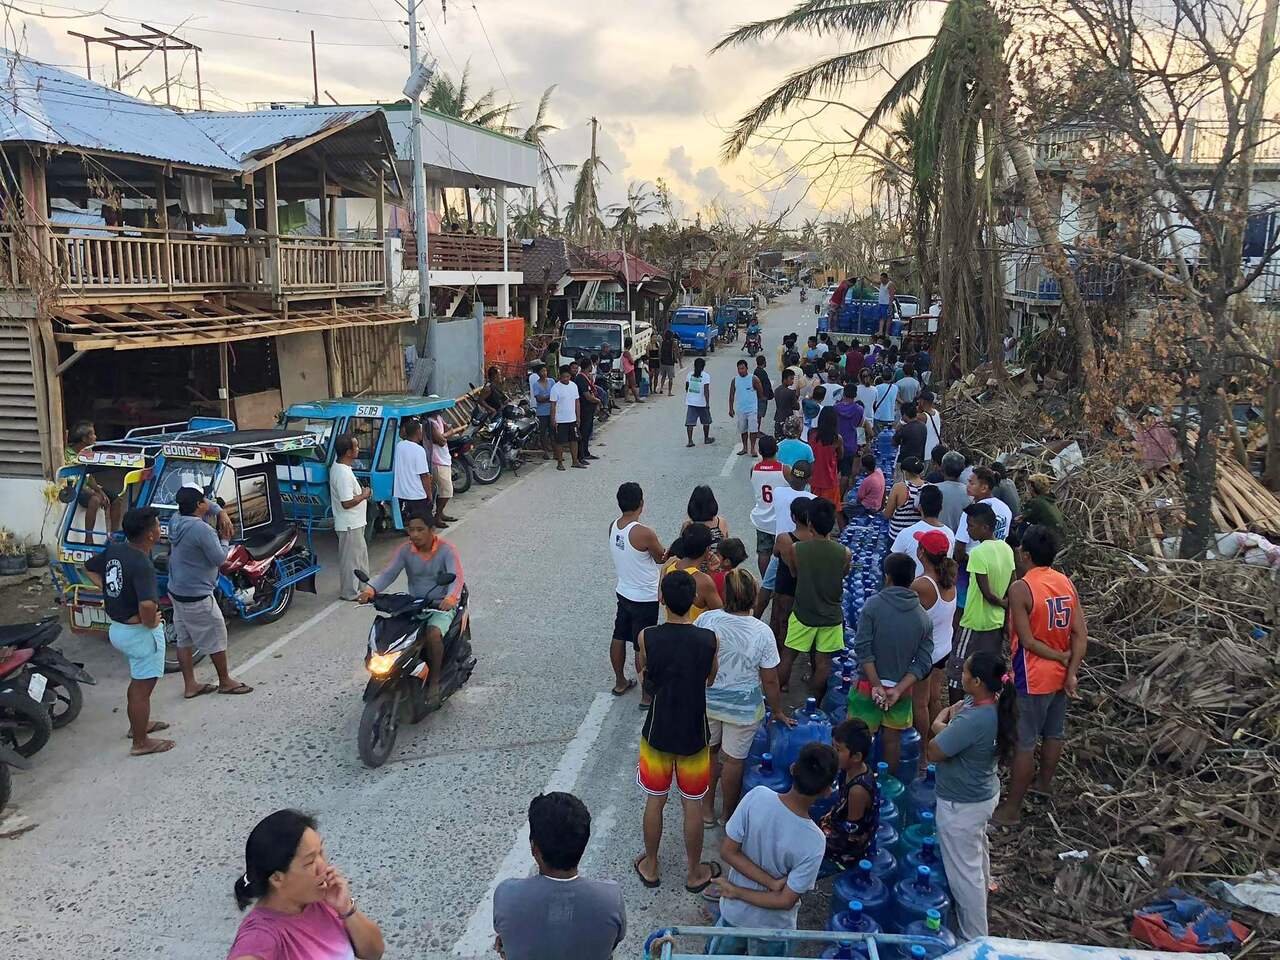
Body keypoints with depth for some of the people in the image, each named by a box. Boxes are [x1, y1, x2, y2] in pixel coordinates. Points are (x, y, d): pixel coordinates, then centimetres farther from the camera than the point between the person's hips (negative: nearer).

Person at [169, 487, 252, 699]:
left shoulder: (176, 520, 1)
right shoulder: (202, 529, -25)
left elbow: (207, 506, 17)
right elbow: (219, 559, -17)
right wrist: (224, 539, -3)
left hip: (176, 592, 9)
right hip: (197, 597, -9)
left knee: (184, 640, 14)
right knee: (217, 638, 7)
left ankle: (190, 685, 22)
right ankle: (225, 682, 21)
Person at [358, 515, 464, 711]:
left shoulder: (446, 549, -13)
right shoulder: (405, 550, -1)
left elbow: (457, 577, -26)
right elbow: (388, 573, -11)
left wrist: (451, 597, -48)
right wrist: (371, 588, -33)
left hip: (442, 605, -4)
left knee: (433, 633, -33)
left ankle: (435, 680, -13)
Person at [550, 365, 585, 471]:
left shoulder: (574, 385, 6)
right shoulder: (556, 387, -11)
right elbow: (553, 405, -10)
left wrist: (578, 417, 11)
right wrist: (553, 419, -13)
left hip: (572, 419, 6)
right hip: (560, 421, -5)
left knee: (574, 440, 11)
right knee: (560, 442, 1)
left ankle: (575, 461, 20)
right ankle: (559, 463, 10)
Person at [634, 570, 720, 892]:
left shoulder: (647, 638, -18)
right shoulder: (709, 640, -18)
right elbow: (712, 680, 0)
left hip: (658, 733, 0)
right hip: (694, 735, 0)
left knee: (654, 800, 20)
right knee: (693, 805, 17)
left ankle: (650, 866, 37)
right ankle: (695, 873, 34)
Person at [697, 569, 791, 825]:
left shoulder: (706, 619, -18)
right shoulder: (762, 633, -21)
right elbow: (770, 681, -12)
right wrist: (778, 712, 5)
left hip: (707, 701, 2)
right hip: (743, 708, -2)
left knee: (709, 751, 23)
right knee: (734, 759, 17)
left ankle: (707, 809, 37)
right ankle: (728, 812, 36)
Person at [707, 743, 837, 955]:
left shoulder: (757, 796, -28)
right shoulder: (813, 842, -32)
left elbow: (727, 851, -19)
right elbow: (786, 901, -23)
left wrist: (772, 883, -19)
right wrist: (736, 891, -13)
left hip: (734, 912, 2)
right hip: (772, 926, -2)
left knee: (719, 955, 30)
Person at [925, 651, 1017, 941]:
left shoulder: (973, 721, -37)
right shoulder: (992, 705, -8)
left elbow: (932, 752, -24)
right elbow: (941, 722, 5)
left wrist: (945, 723, -10)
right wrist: (948, 723, -15)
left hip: (960, 805, -9)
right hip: (983, 794, 9)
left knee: (964, 872, 8)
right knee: (977, 850, 32)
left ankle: (975, 941, 23)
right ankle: (981, 891, 56)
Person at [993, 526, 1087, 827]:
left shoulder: (1020, 588, -21)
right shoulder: (1066, 582, 0)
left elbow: (1027, 640, -20)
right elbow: (1081, 634, -2)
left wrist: (1061, 657, -9)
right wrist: (1072, 672, -6)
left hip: (1032, 678, -7)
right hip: (1060, 674, 7)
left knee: (1024, 743, 1)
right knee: (1053, 733, 24)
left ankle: (1011, 809, 11)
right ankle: (1044, 783, 45)